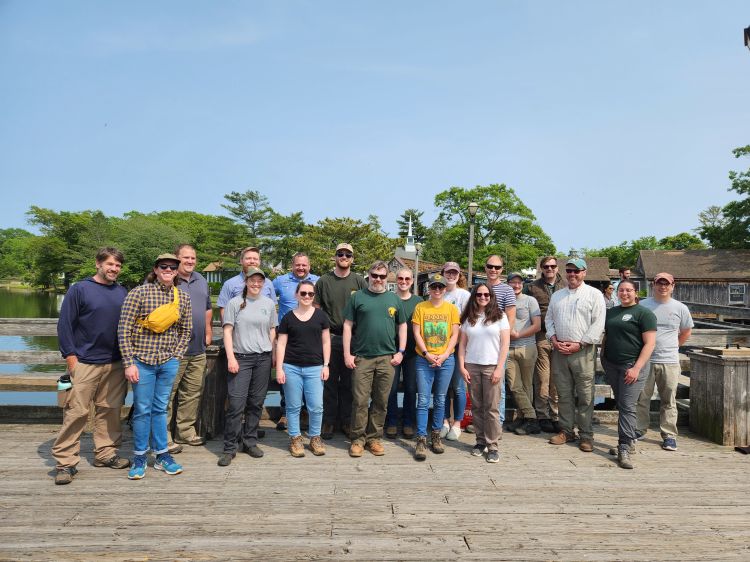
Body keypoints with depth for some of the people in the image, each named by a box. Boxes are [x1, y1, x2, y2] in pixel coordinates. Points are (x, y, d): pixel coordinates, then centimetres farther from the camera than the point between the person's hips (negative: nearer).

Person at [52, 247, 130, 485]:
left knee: (110, 410, 11)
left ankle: (106, 453, 24)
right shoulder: (80, 289, -4)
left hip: (115, 364, 5)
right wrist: (70, 356, -11)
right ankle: (65, 462, 7)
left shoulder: (122, 292, 9)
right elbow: (64, 325, -6)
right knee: (76, 412, -3)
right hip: (85, 363, -4)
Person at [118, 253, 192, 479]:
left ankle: (162, 455, 24)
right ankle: (139, 458, 20)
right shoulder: (139, 293, -8)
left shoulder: (183, 297, 4)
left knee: (160, 409, 13)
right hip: (143, 361, -3)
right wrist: (129, 363, -12)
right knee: (142, 410, 5)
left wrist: (176, 356, 4)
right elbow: (124, 330, -9)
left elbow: (186, 330, 14)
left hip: (169, 363, 3)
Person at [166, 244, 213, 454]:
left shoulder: (201, 281, 16)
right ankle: (163, 437, 9)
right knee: (167, 393, -1)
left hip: (198, 349, 7)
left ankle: (185, 431, 26)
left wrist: (208, 333, 17)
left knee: (192, 393, 13)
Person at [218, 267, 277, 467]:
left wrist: (273, 355, 9)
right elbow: (227, 331, -2)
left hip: (263, 359, 3)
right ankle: (230, 448, 5)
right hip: (240, 358, -3)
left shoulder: (269, 304, 9)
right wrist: (231, 358, -9)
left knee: (256, 403, 8)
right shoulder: (235, 303, 1)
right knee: (236, 404, -6)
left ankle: (250, 442, 22)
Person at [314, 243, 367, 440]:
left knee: (348, 383, 9)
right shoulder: (324, 281, 4)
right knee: (329, 382, 6)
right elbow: (315, 309, 6)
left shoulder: (359, 281, 4)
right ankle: (329, 421, 17)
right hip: (329, 337, 0)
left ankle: (346, 421, 21)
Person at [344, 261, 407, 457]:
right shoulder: (358, 297, 3)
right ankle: (358, 439, 13)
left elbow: (402, 326, 14)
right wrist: (347, 354, -4)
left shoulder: (395, 299, 11)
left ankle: (374, 438, 21)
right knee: (360, 400, 0)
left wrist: (400, 352, 4)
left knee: (381, 401, 8)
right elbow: (348, 325, 2)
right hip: (361, 357, -2)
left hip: (387, 358, 2)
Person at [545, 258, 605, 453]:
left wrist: (579, 344, -13)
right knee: (564, 393, 10)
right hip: (559, 350, 4)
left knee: (585, 396, 0)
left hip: (583, 351, -4)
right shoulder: (557, 295, 16)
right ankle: (566, 431, 20)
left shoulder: (594, 294, 0)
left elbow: (598, 324, -7)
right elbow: (549, 320, 16)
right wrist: (554, 340, 0)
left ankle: (586, 435, 10)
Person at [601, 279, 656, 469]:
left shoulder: (644, 313, -3)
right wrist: (602, 357, 11)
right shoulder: (611, 312, 16)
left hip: (631, 366, -6)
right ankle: (630, 437, 25)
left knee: (627, 407, -9)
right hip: (611, 365, 6)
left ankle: (624, 449, -8)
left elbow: (649, 343, -9)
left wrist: (636, 368, -16)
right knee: (620, 404, 12)